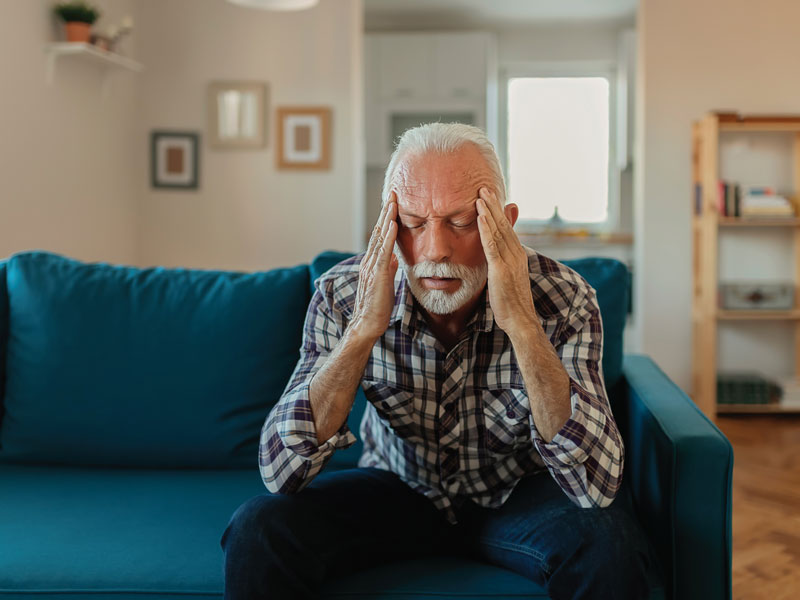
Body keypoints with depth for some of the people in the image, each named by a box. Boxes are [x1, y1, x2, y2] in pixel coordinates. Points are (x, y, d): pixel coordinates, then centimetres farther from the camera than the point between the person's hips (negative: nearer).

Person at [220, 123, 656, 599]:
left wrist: (521, 324, -41)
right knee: (261, 529, -24)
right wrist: (364, 329, -36)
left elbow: (598, 485, -33)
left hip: (515, 493, 0)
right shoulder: (342, 296, -20)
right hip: (398, 489, 1)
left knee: (606, 541, -31)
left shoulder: (564, 300, -23)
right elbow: (280, 471, -26)